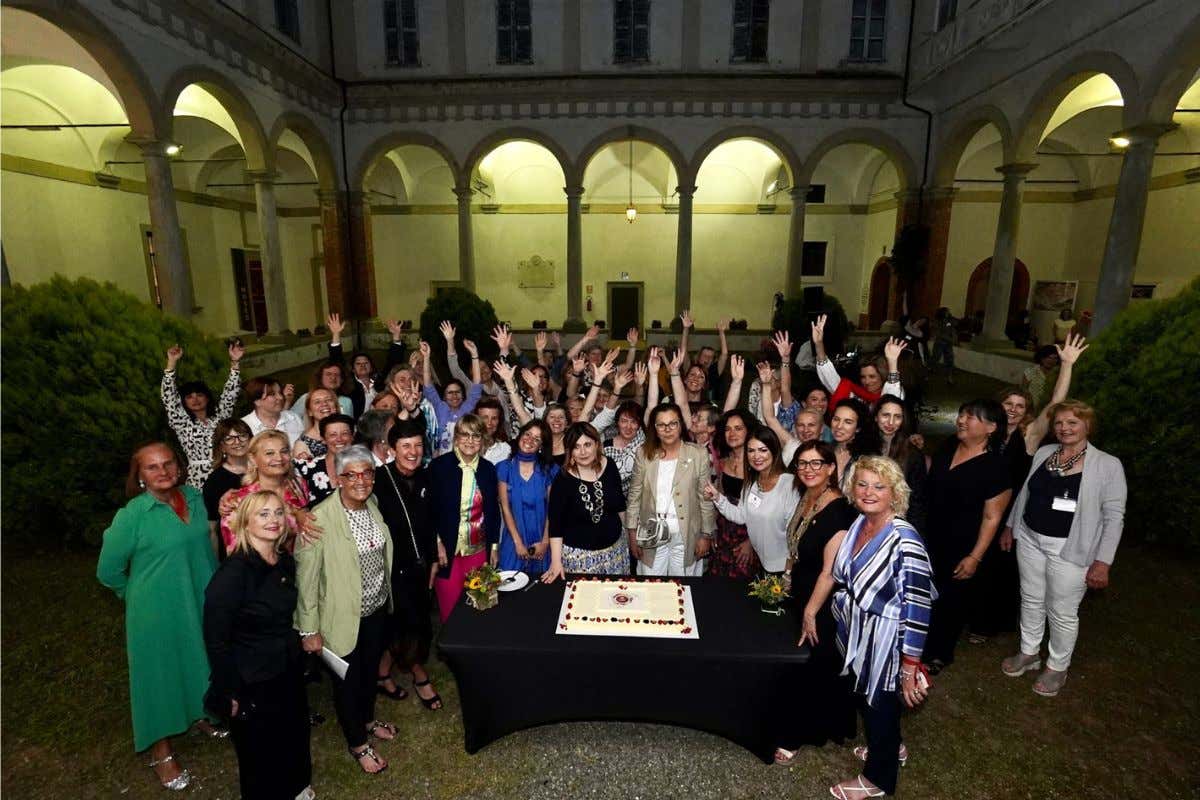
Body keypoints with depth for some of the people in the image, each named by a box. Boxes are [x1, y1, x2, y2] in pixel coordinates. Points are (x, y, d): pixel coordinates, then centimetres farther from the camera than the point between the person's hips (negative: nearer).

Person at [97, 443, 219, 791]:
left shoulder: (193, 497, -6)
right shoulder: (132, 515, -20)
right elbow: (108, 570, -8)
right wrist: (142, 594, 2)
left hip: (201, 602, 5)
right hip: (157, 611, -5)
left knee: (200, 662, 23)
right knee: (160, 671, 11)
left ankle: (203, 712, 49)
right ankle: (161, 751, 32)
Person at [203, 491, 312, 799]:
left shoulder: (286, 561, -4)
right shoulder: (233, 572, -25)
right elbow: (216, 640, -19)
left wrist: (293, 651, 12)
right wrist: (230, 694, -14)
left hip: (289, 673, 6)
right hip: (252, 684, -6)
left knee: (295, 744, 24)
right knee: (262, 760, 17)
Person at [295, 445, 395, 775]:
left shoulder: (374, 506, -6)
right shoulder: (320, 519, -26)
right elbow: (306, 578, -19)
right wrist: (309, 630, -14)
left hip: (378, 609, 6)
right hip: (343, 617, -5)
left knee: (370, 669, 26)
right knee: (348, 679, 17)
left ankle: (368, 720, 53)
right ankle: (357, 743, 41)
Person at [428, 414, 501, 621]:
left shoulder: (488, 469, 4)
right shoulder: (439, 465, -6)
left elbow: (493, 510, 9)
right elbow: (430, 508, -5)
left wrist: (494, 546, 8)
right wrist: (438, 544, -9)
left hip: (478, 549, 3)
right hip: (446, 549, -2)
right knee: (449, 604, 5)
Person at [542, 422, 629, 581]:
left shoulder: (609, 466, -5)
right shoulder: (563, 479, -16)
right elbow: (555, 523, -12)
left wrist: (625, 532, 14)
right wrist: (556, 561, -15)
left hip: (614, 548, 4)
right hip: (578, 554, -3)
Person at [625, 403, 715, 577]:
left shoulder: (698, 454, -4)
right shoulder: (644, 454, 0)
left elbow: (705, 498, -1)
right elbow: (634, 496, 4)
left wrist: (706, 535, -1)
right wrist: (632, 534, 3)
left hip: (686, 535, -1)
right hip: (651, 534, 1)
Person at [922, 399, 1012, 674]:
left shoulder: (995, 467, -20)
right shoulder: (948, 447, -3)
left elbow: (992, 517, -17)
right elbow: (930, 474, 15)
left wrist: (975, 557, -18)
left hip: (960, 549, -5)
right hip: (930, 538, 5)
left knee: (951, 600, 15)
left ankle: (939, 653, 37)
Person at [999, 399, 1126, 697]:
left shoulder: (1108, 465, -10)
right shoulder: (1043, 453, 3)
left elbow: (1114, 516, -10)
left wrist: (1102, 561, -13)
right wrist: (1010, 526, 14)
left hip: (1069, 550, -4)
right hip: (1030, 540, 4)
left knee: (1063, 612, 8)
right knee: (1031, 600, 17)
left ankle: (1058, 667, 30)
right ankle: (1028, 653, 35)